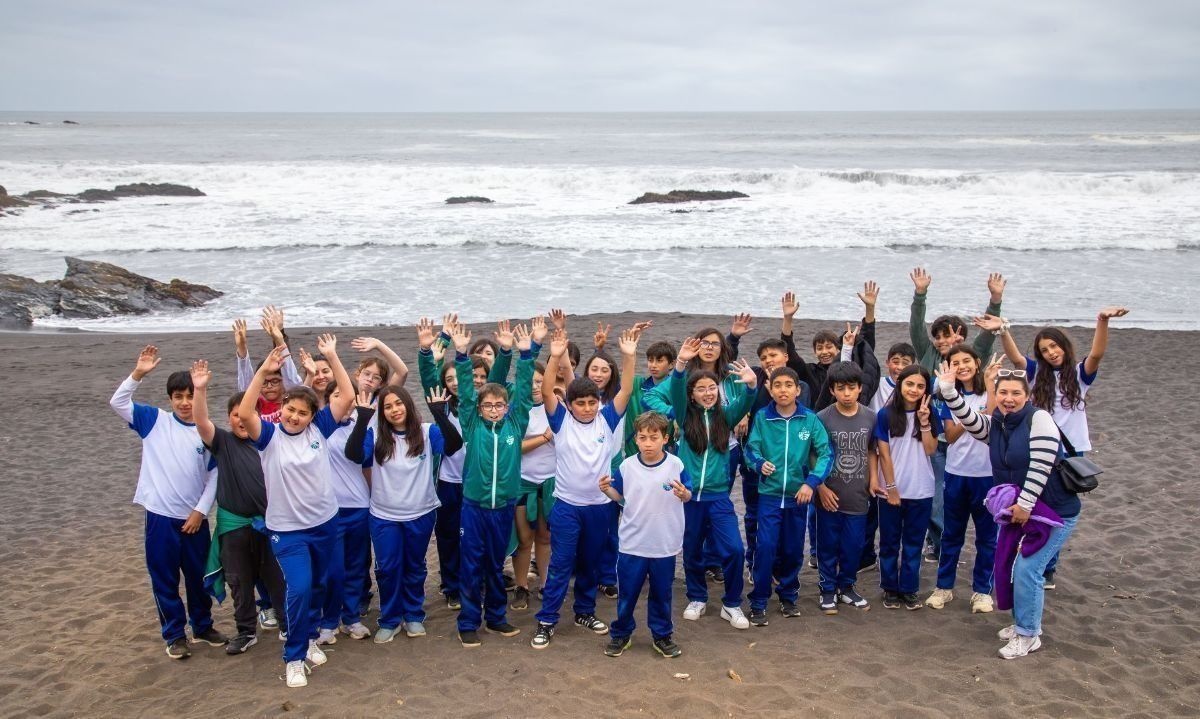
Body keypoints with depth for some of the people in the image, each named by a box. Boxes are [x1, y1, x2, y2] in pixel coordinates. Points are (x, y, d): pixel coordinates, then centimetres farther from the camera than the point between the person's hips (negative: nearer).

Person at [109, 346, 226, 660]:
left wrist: (201, 510, -6)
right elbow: (117, 402, -8)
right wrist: (138, 373, -19)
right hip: (160, 515, -1)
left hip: (194, 517, 1)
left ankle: (202, 626, 33)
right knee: (165, 578, 8)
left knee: (198, 575, 14)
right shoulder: (155, 420, -1)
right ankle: (175, 634, 23)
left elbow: (215, 476, 0)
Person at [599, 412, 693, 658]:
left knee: (661, 594, 14)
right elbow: (619, 496, 6)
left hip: (664, 544, 0)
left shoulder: (675, 465, -9)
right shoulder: (627, 466, -5)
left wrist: (683, 494, -24)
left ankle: (662, 635, 31)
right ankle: (621, 634, 29)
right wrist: (607, 490, -15)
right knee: (627, 593, 11)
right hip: (632, 543, 1)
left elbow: (688, 496, -1)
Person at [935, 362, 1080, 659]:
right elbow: (968, 418, -9)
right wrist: (948, 391, -24)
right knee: (1016, 567, 14)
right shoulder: (993, 425, 6)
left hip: (1056, 511, -8)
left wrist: (1025, 504, -25)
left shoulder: (1039, 419, -17)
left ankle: (1028, 635, 7)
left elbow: (1042, 465, -23)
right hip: (1021, 510, 8)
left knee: (1027, 569, -9)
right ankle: (1023, 622, 34)